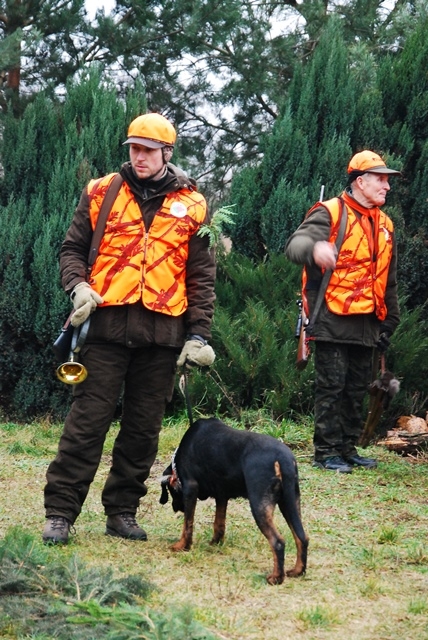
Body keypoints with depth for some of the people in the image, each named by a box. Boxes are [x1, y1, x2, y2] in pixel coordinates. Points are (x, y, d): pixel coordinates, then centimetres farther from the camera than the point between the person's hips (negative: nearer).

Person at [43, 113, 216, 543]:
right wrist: (77, 286, -9)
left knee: (143, 427, 7)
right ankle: (59, 512, 0)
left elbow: (202, 277, 10)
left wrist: (198, 334, 3)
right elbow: (72, 248, 11)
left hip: (162, 331, 2)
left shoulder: (191, 206, 9)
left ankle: (122, 512, 18)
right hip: (107, 324, -1)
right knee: (87, 419, -4)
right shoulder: (101, 193, 8)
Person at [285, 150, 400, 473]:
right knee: (332, 387, -3)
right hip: (333, 321, -7)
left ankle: (348, 448, 21)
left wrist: (390, 320, 21)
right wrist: (314, 248, -46)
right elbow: (296, 244, -23)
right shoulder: (330, 213, -6)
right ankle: (327, 452, 4)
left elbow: (389, 280, 23)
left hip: (366, 324, 7)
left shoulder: (384, 225, 16)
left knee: (358, 389, 11)